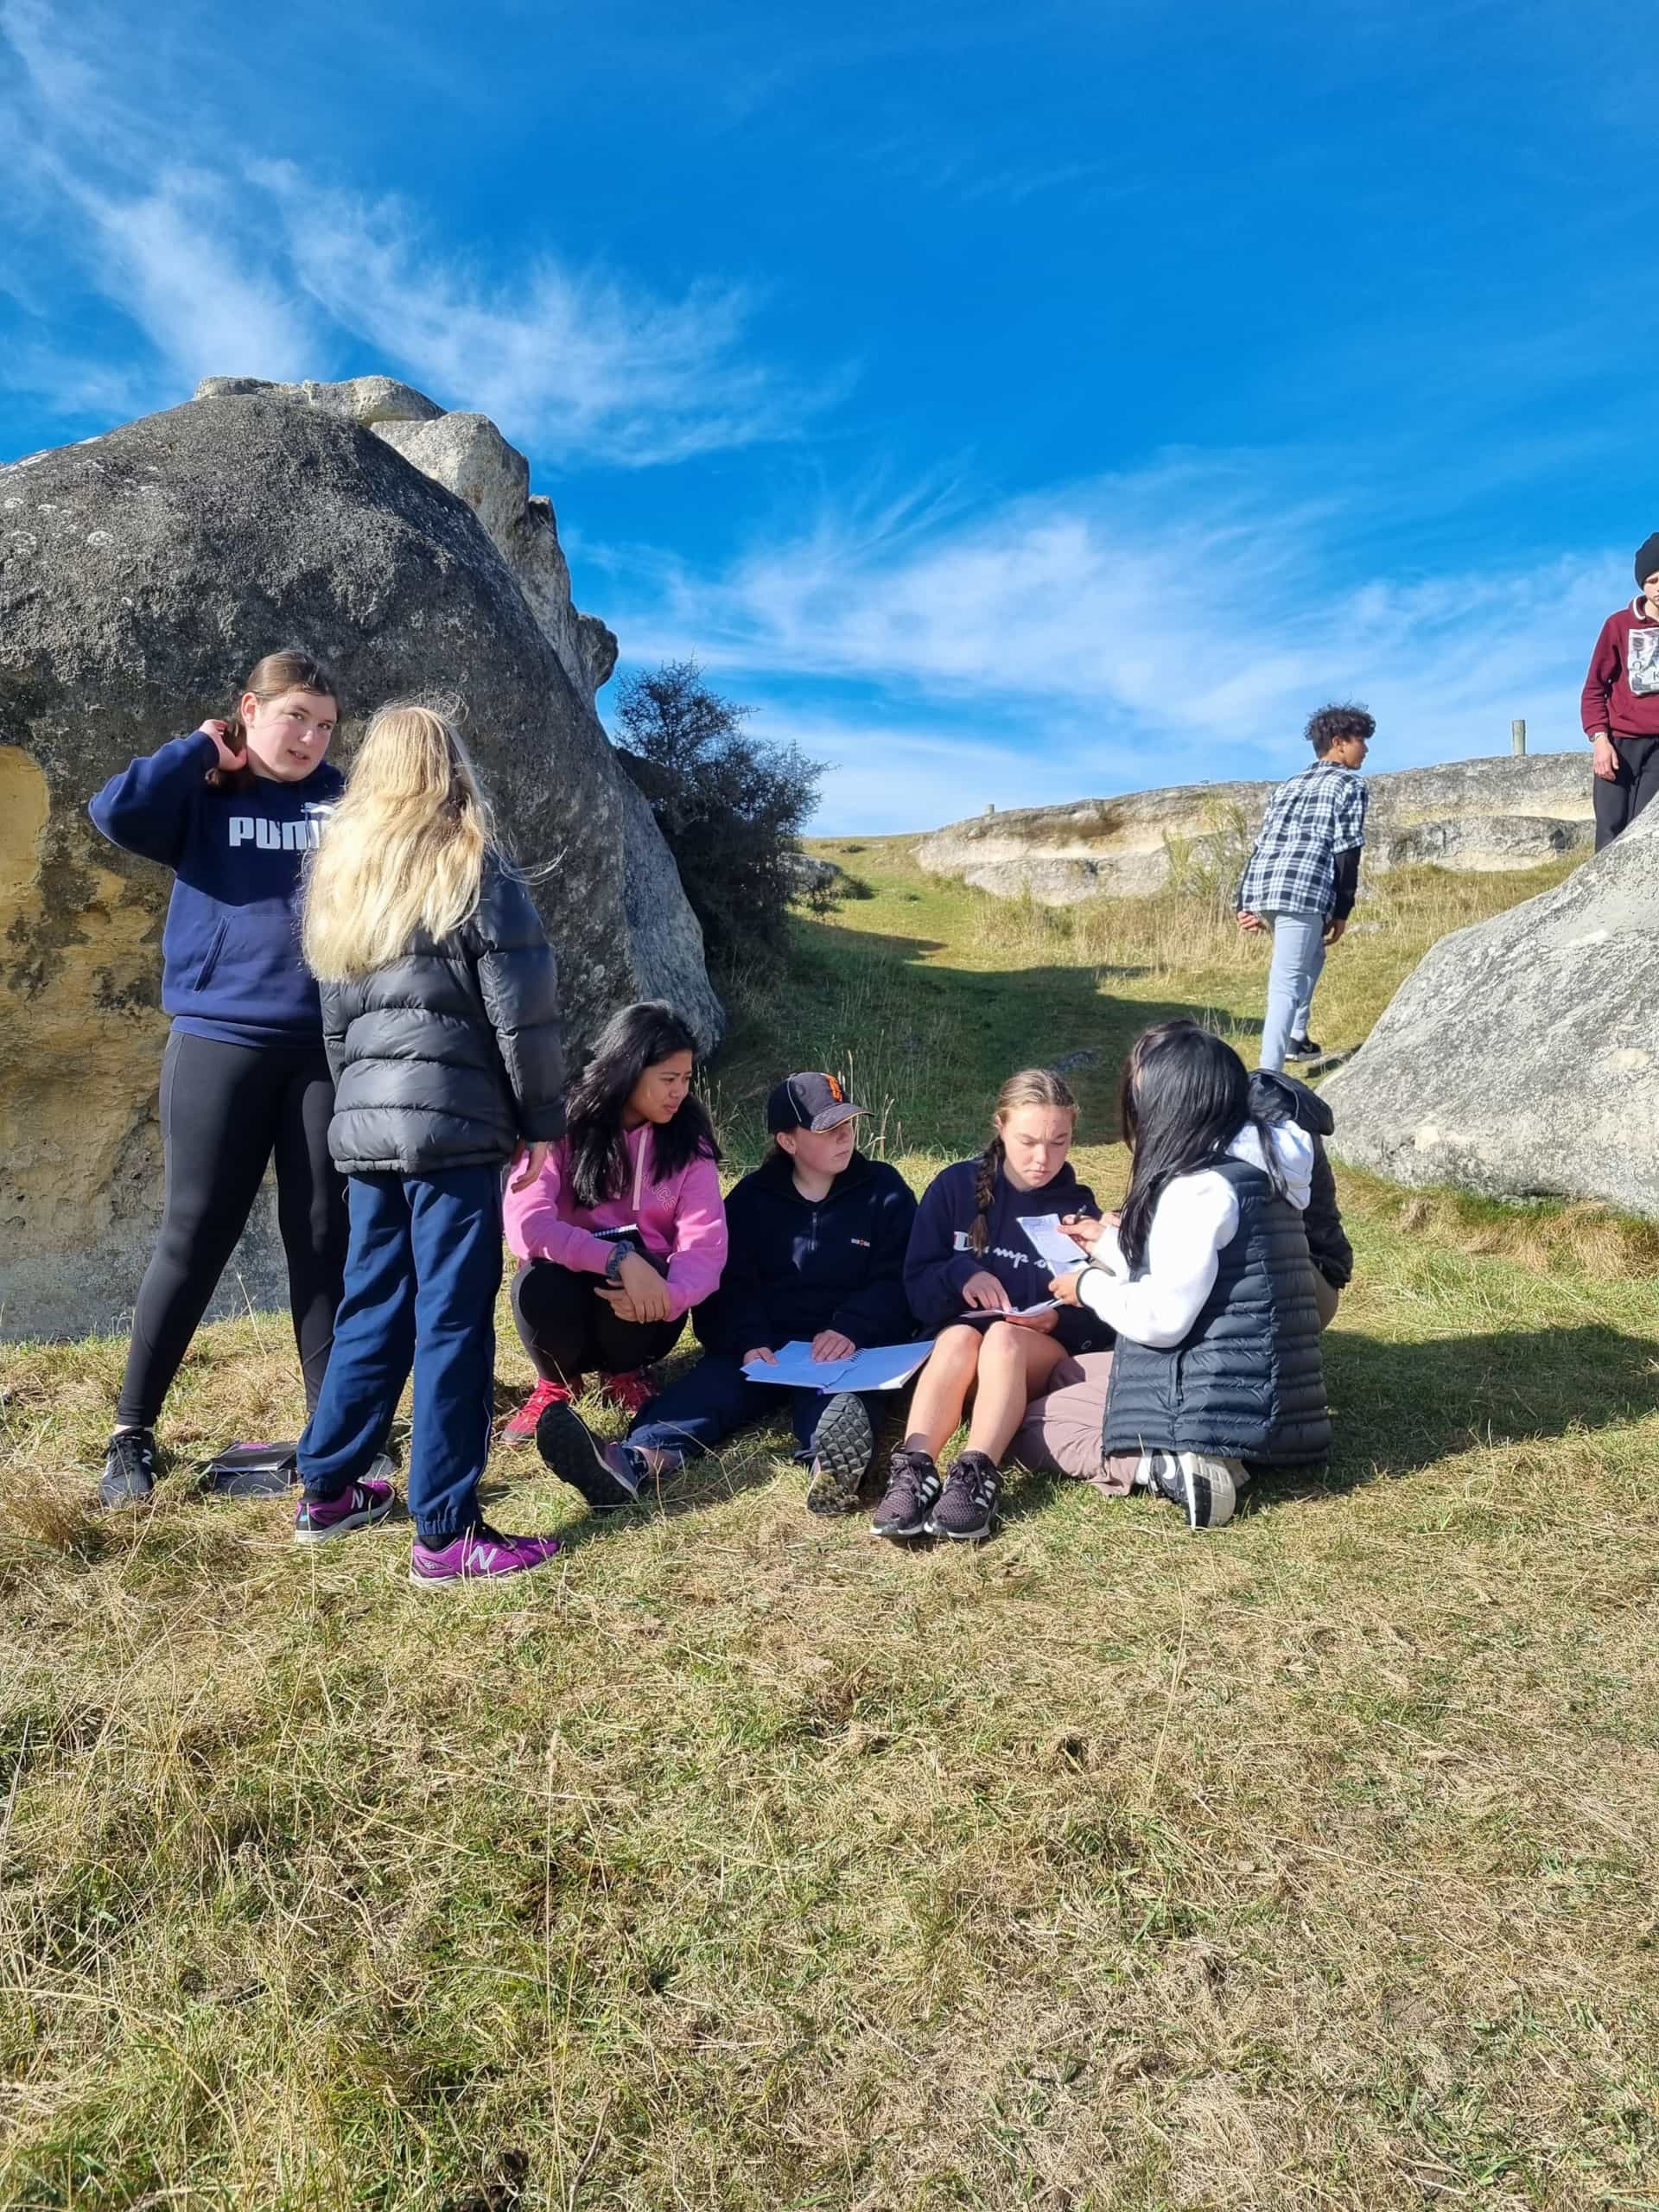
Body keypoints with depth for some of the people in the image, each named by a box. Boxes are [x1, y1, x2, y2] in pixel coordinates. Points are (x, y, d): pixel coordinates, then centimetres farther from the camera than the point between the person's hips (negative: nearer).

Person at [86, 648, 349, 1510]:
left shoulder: (344, 799, 9)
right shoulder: (201, 796, 4)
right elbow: (116, 811, -14)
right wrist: (201, 750, -4)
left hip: (330, 1046, 2)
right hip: (220, 1040, -2)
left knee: (326, 1236, 6)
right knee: (194, 1237, 1)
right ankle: (131, 1433, 15)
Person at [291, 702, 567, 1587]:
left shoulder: (339, 873, 15)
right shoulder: (474, 869, -3)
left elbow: (336, 1018, 17)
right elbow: (522, 1015, -7)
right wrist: (542, 1121, 1)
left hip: (365, 1125, 6)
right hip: (452, 1125, -6)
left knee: (373, 1308, 18)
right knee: (453, 1321, -2)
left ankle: (326, 1490, 29)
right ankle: (446, 1535, 3)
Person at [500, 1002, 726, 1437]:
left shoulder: (688, 1142, -4)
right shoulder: (562, 1126, -10)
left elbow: (705, 1244, -15)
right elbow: (526, 1224, -24)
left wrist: (667, 1296, -37)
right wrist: (618, 1259, -37)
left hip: (641, 1304, 1)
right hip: (569, 1289, -1)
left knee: (630, 1247, -33)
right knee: (540, 1285, -35)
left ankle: (624, 1372, 1)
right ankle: (557, 1381, 1)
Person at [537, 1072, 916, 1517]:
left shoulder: (883, 1190, 9)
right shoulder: (752, 1197, 13)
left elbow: (898, 1279, 2)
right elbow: (731, 1284, 4)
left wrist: (851, 1329, -17)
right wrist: (749, 1340, -17)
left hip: (849, 1348, -2)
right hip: (763, 1348, 2)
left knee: (841, 1390, -36)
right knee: (713, 1380, -28)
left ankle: (835, 1462, -71)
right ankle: (637, 1461, -57)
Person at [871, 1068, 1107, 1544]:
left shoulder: (1079, 1207, 1)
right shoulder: (955, 1186, 1)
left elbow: (1098, 1322, 1)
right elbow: (916, 1290, 1)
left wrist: (1058, 1320, -20)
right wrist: (959, 1271, -20)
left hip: (1045, 1358, 0)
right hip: (957, 1349, 0)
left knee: (1004, 1337, -34)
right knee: (960, 1336, -34)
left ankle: (976, 1475, -50)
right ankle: (913, 1470, -50)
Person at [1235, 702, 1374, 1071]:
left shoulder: (1288, 786, 28)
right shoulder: (1350, 785, 9)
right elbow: (1346, 852, -1)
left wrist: (1245, 904, 18)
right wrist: (1342, 910, 3)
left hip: (1260, 887, 7)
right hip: (1303, 891, -7)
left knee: (1311, 956, 31)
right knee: (1287, 985, -11)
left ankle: (1296, 1038, 36)